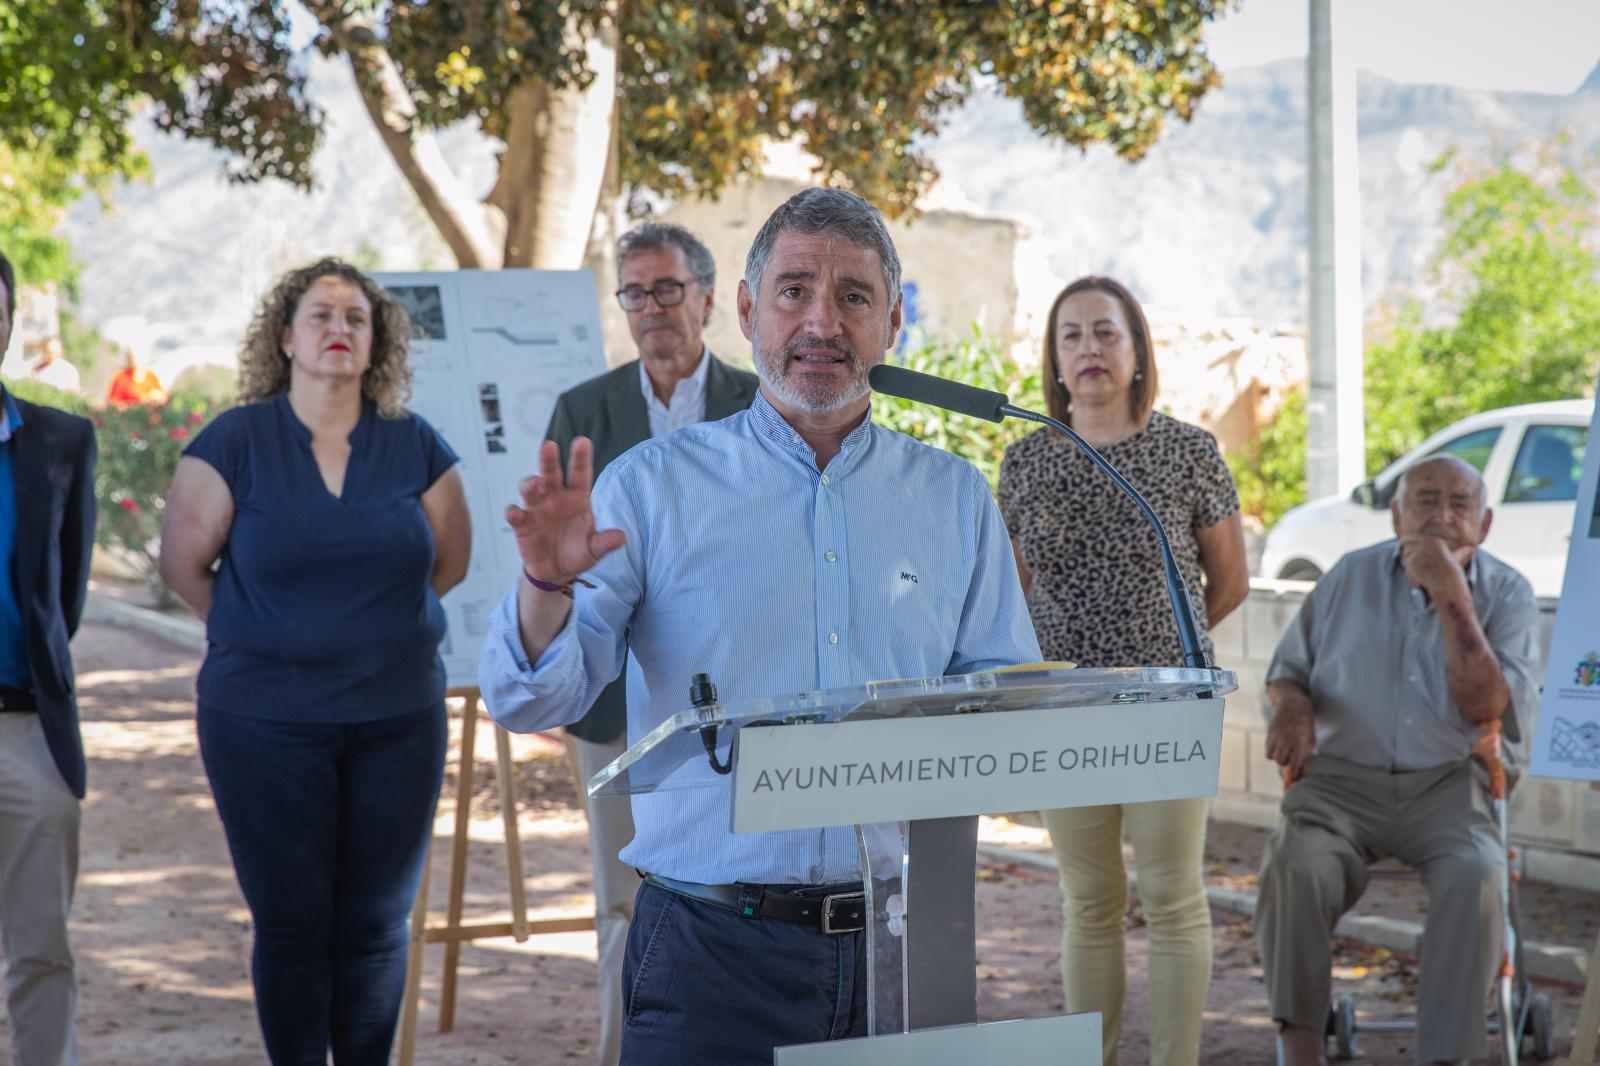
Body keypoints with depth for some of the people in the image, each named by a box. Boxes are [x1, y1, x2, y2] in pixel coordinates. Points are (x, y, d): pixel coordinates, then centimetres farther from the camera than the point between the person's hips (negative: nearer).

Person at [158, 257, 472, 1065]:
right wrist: (261, 636, 6)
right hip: (266, 724, -2)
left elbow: (449, 561, 14)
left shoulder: (415, 446, 4)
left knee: (377, 925, 6)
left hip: (398, 719, 2)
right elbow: (183, 562, 2)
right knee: (291, 925, 3)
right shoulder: (236, 442, -3)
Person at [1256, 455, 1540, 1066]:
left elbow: (1485, 706, -12)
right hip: (1343, 779, 1)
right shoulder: (1351, 577, 10)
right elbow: (1286, 669, 20)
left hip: (1448, 786, -1)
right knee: (1295, 867, -31)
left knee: (1474, 877, -34)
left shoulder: (1506, 595, 4)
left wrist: (1451, 596, -18)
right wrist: (1292, 704, -6)